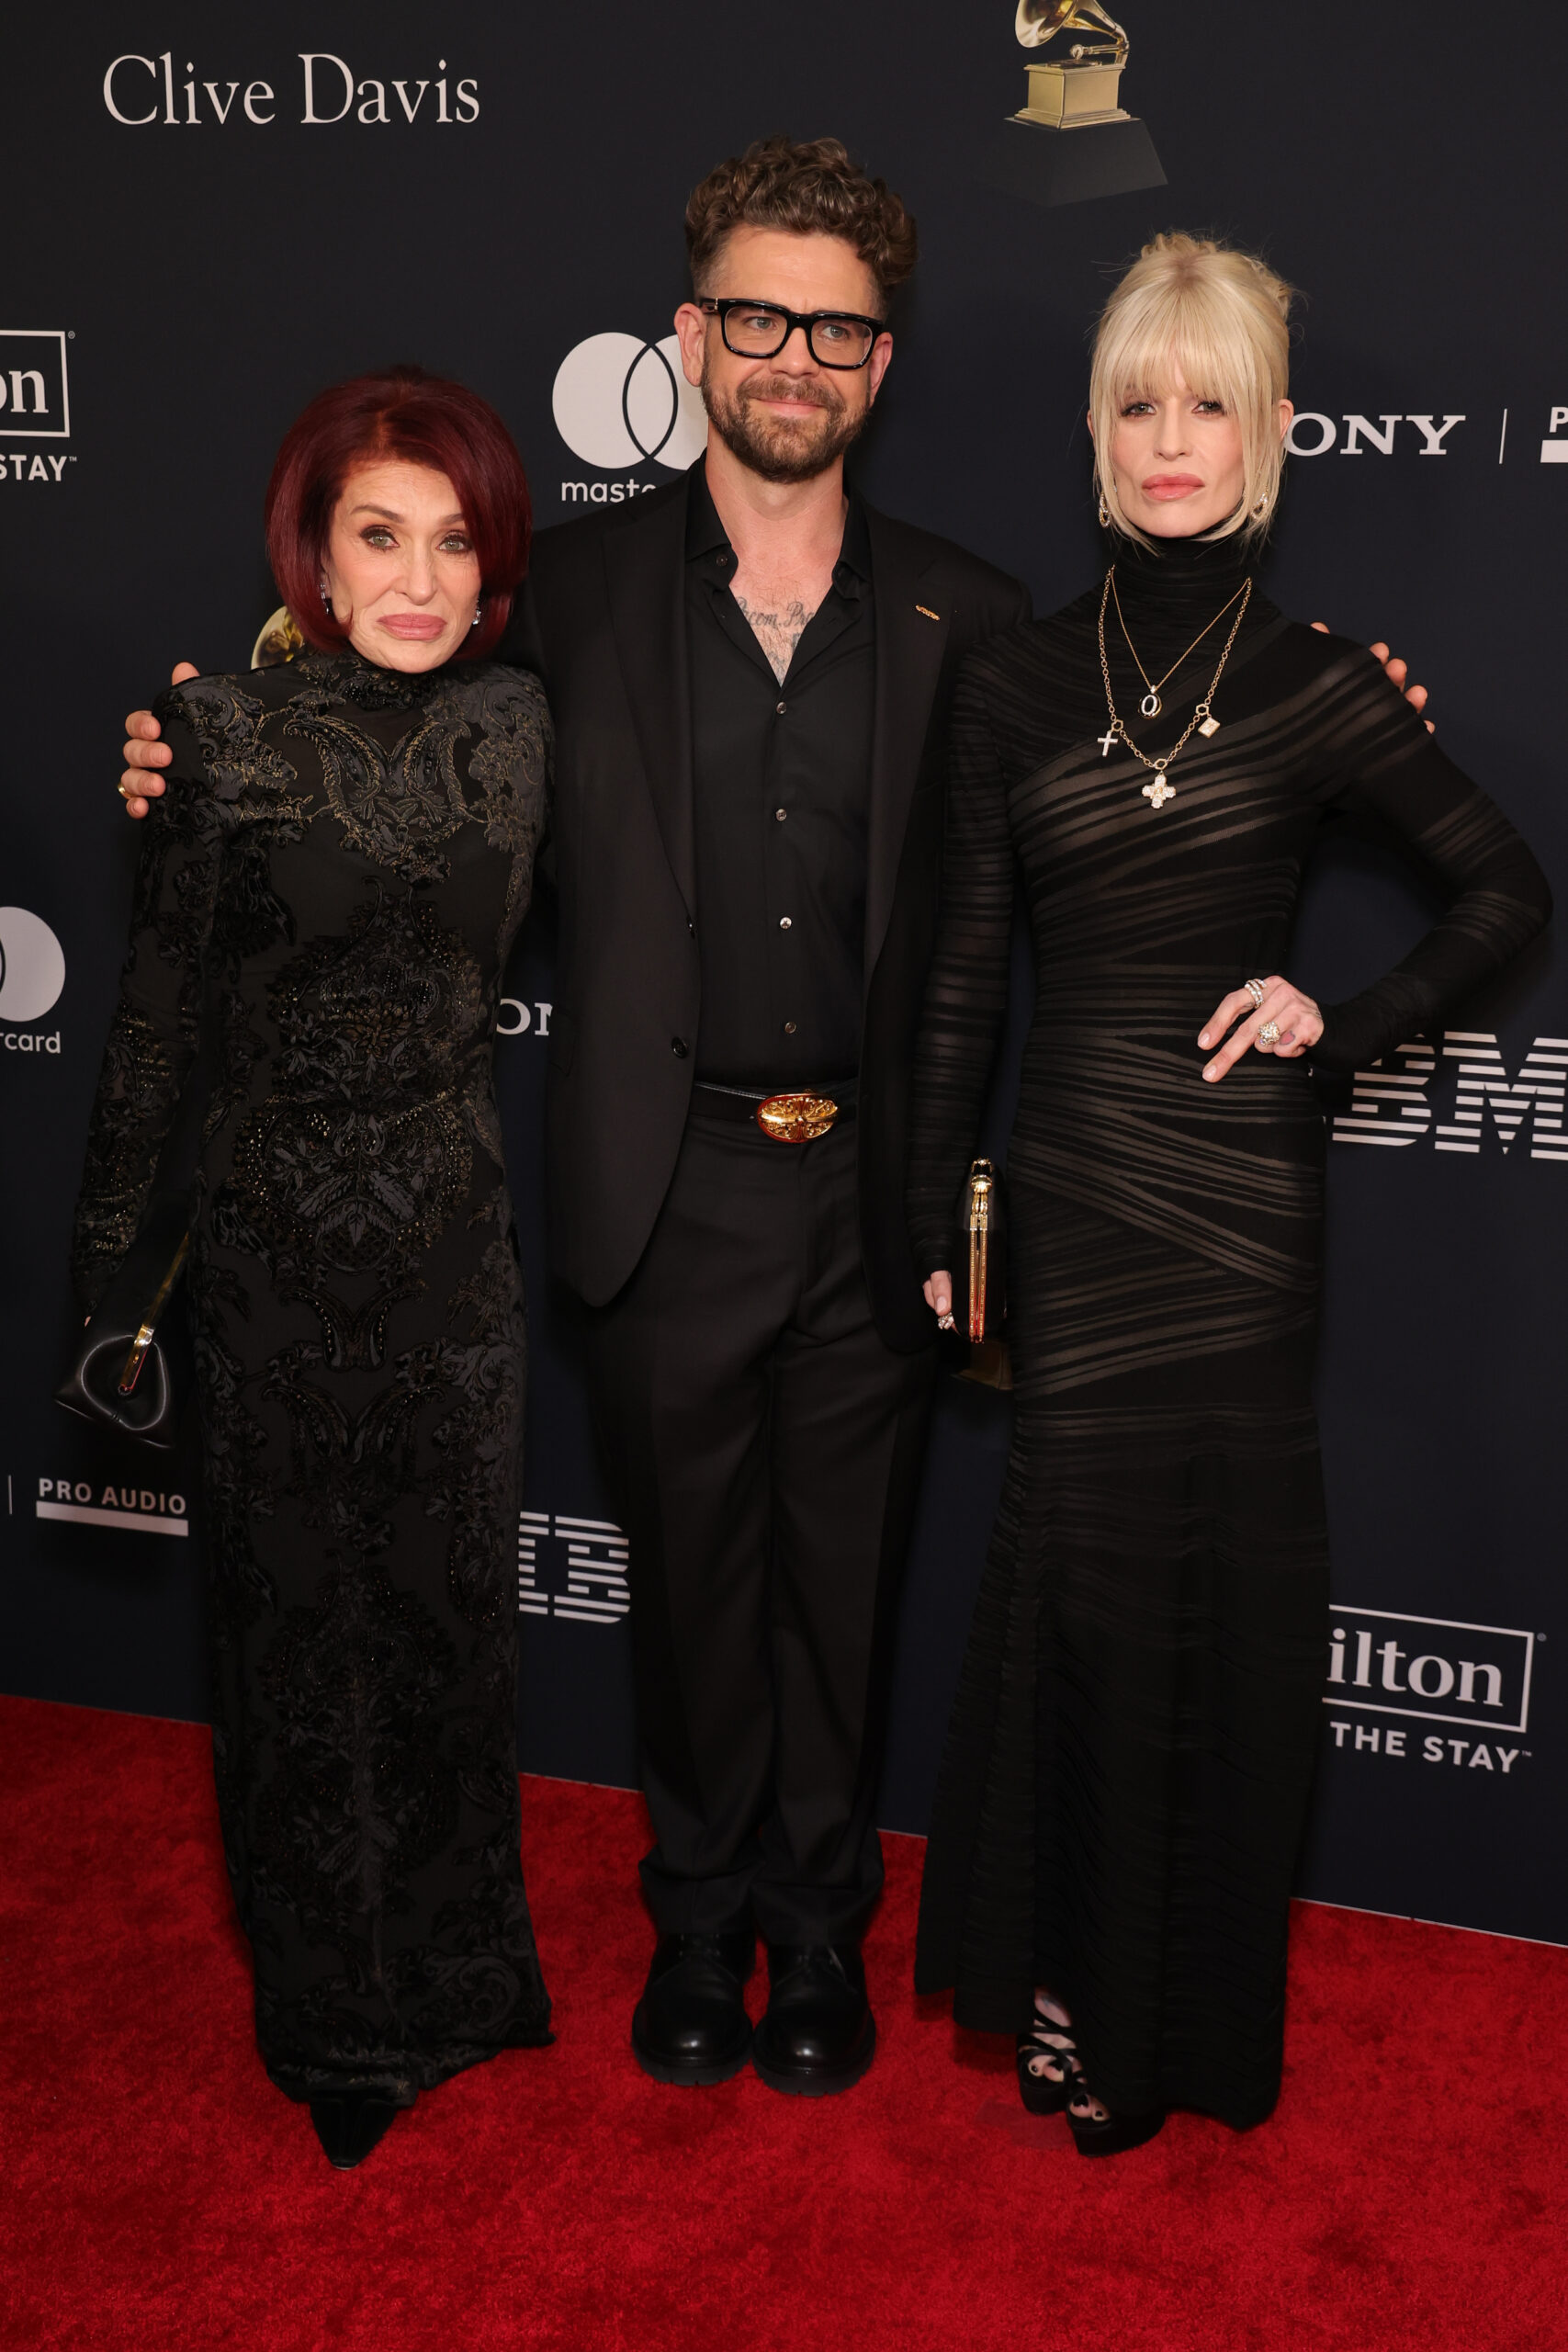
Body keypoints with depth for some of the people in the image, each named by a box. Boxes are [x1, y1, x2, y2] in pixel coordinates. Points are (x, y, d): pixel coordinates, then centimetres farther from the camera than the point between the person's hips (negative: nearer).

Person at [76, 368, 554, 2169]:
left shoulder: (509, 724, -2)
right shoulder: (221, 732, -10)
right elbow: (160, 1010, -5)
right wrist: (111, 1243, -2)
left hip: (453, 1240, 3)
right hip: (274, 1250, -2)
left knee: (453, 1607, 14)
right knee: (299, 1616, 10)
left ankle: (455, 1969, 38)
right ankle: (339, 2018, 32)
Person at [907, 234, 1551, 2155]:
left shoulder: (1317, 687, -1)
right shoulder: (1015, 682, 5)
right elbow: (965, 969, 6)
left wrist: (1345, 1023, -5)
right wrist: (935, 1215, 4)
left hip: (1238, 1185, -1)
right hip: (1072, 1182, 2)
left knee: (1222, 1582, 6)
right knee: (1082, 1562, 7)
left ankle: (1180, 2016, 25)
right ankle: (1073, 1982, 26)